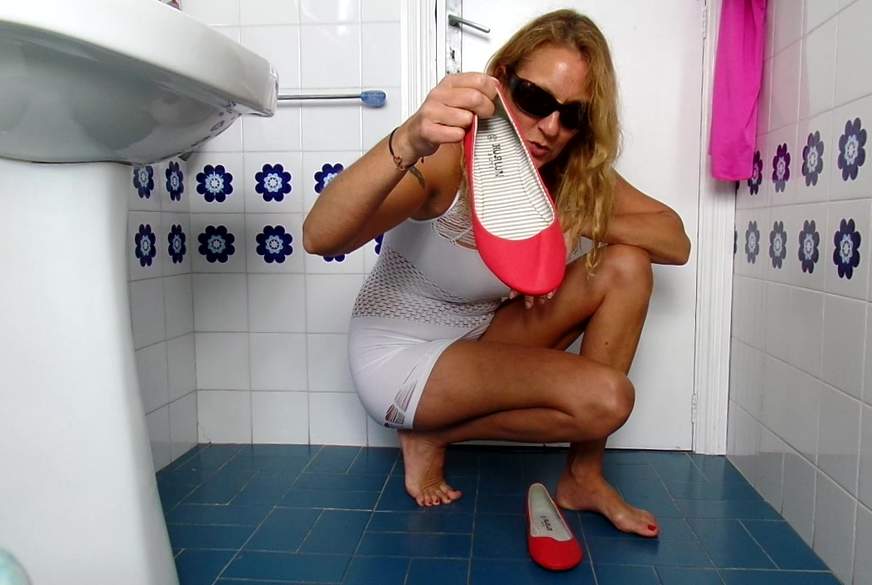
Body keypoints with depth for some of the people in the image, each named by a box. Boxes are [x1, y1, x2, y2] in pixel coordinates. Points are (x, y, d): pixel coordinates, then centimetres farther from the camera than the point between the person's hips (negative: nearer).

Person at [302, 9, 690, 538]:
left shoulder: (575, 174, -7)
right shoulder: (449, 157, -25)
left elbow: (677, 242, -6)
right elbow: (320, 237, -39)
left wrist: (579, 222, -24)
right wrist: (408, 143, -57)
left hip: (479, 339, 7)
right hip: (399, 356, -6)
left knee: (627, 267, -12)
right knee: (605, 398, -24)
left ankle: (584, 478, -4)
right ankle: (433, 437, -1)